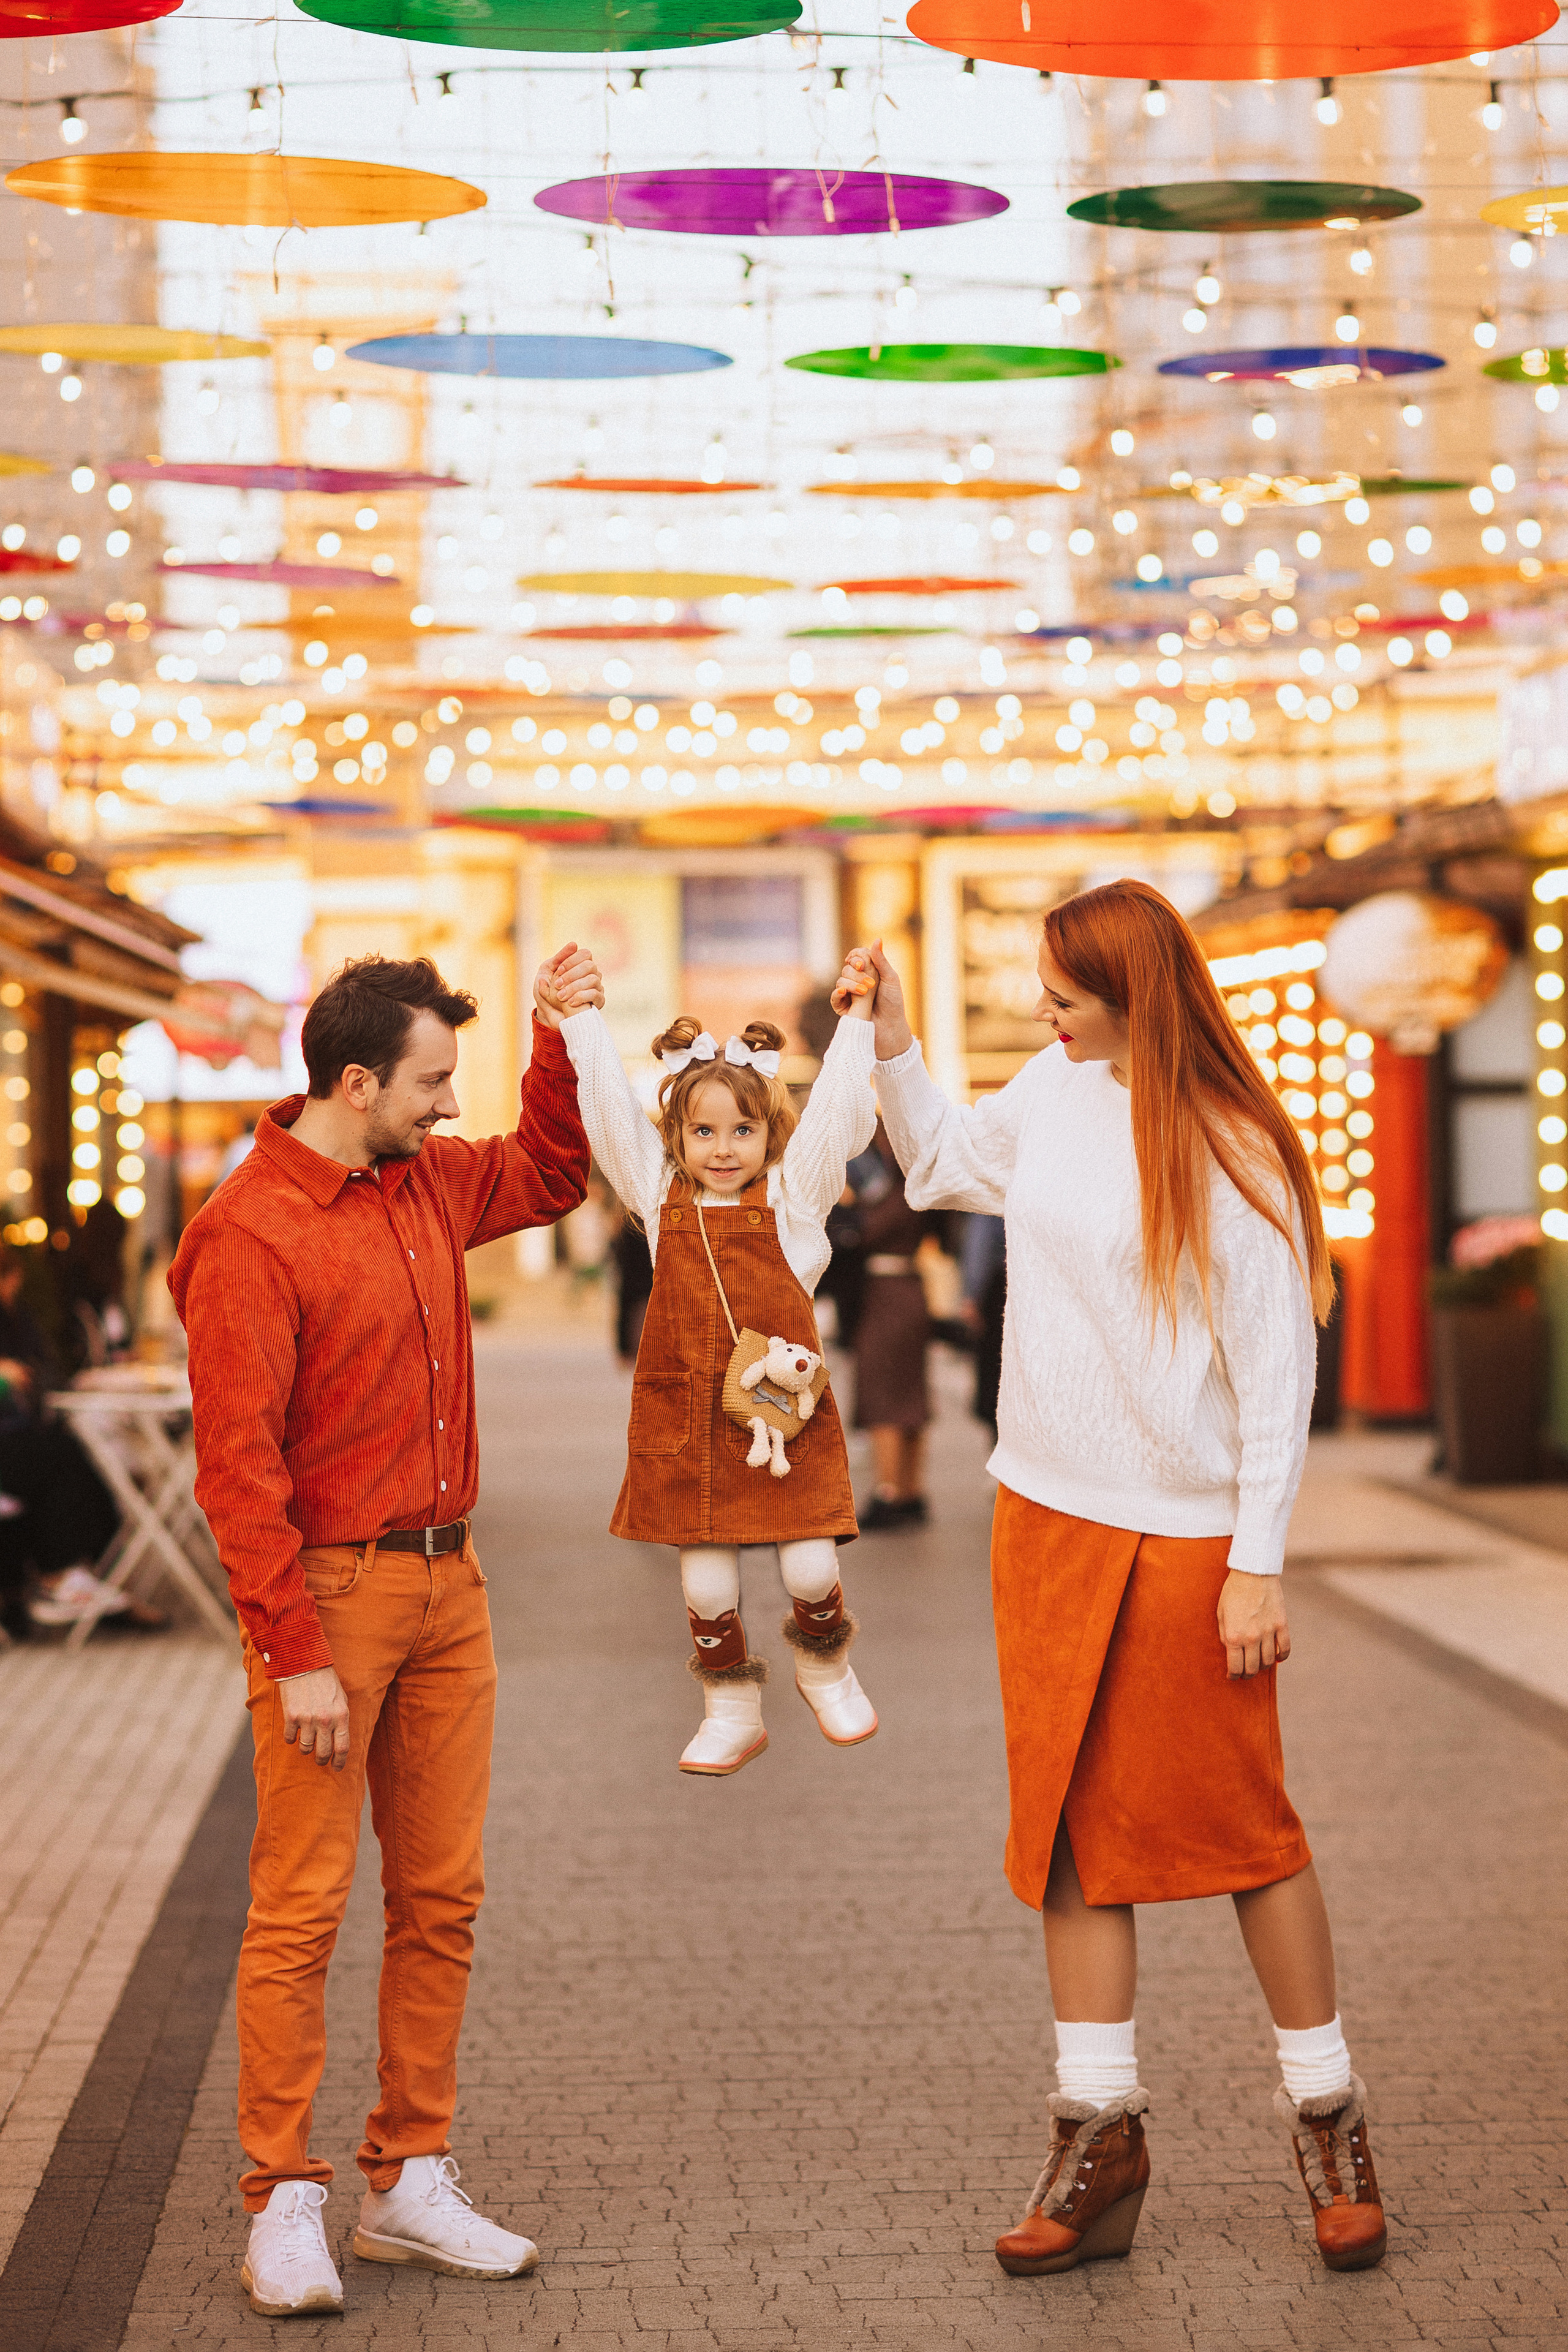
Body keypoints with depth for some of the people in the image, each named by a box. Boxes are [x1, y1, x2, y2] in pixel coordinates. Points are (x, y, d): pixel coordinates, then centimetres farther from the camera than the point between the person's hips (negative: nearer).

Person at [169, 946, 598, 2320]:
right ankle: (286, 2203, 5)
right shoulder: (251, 1236, -15)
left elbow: (550, 1177, 31)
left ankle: (413, 2184, 18)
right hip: (330, 1593, -8)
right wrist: (295, 1654, -18)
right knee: (303, 1907, -4)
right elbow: (237, 1467, -16)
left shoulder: (428, 1183, 9)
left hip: (448, 1587, 8)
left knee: (442, 1899, 9)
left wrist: (560, 1039, 15)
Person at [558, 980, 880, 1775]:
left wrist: (859, 1016, -10)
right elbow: (609, 1103, 5)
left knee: (812, 1568, -4)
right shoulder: (659, 1193, 6)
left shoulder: (792, 1194, 2)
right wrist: (580, 1016, 4)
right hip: (685, 1413, 1)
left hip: (785, 1404, -1)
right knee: (705, 1579, 5)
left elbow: (837, 1111, -5)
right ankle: (732, 1710, 25)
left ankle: (824, 1666, 27)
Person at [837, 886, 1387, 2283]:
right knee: (1073, 1826, 8)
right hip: (1048, 1513, 6)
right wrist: (893, 1040, 13)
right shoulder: (1054, 1088, 3)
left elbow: (1277, 1371, -13)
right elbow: (942, 1166, 25)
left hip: (1186, 1534, -6)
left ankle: (1329, 2119, 19)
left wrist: (1259, 1565, -15)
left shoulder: (1229, 1154, -15)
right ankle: (1100, 2141, 15)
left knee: (1240, 1824, 3)